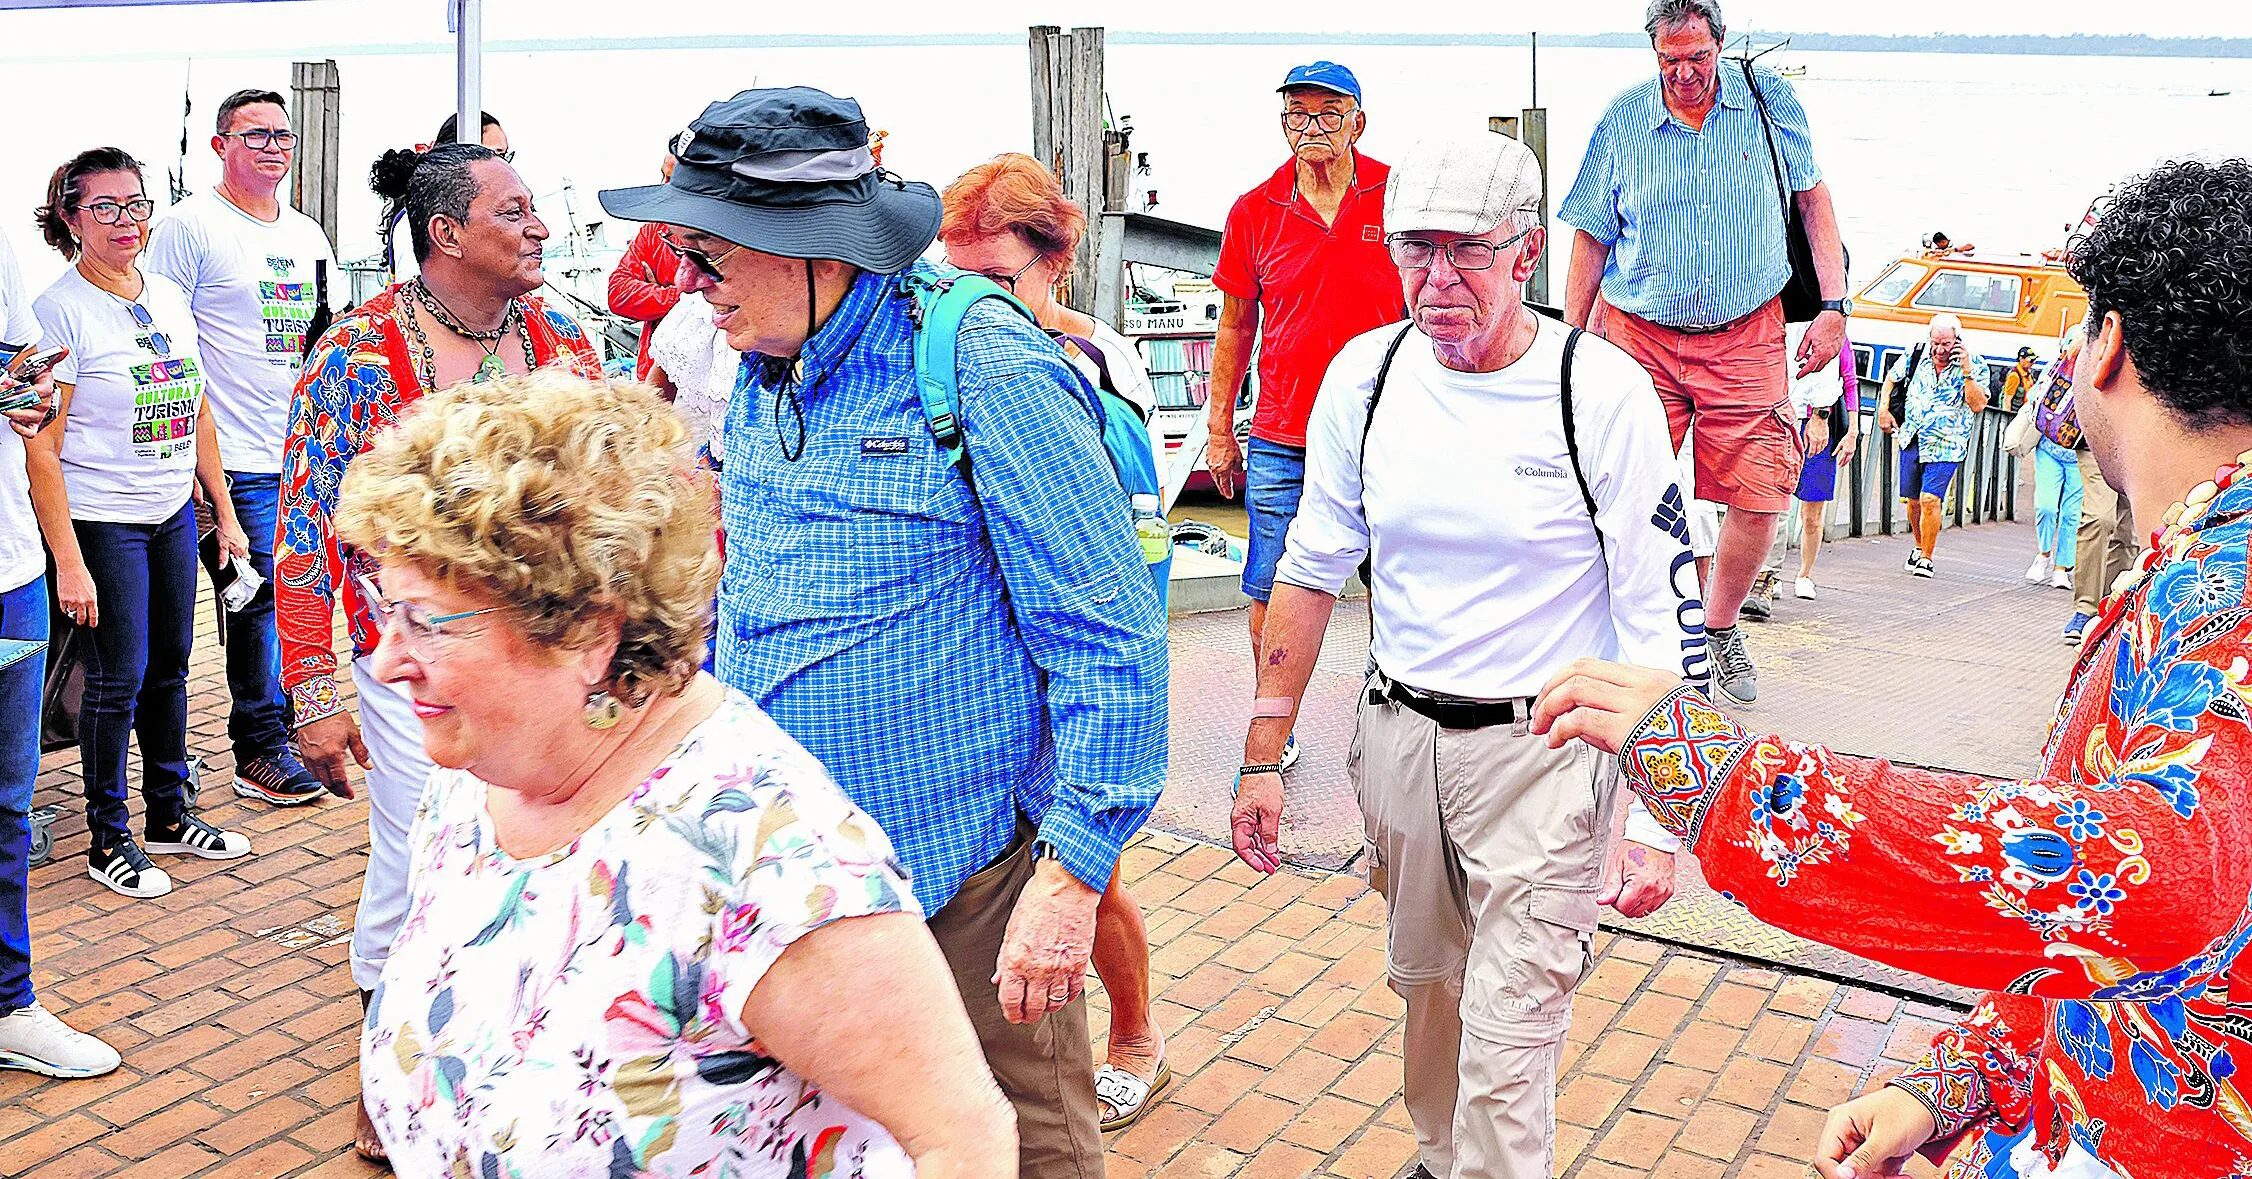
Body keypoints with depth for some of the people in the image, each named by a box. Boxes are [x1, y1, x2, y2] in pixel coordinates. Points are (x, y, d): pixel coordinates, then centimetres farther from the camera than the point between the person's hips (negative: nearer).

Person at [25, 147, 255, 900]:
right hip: (102, 521, -6)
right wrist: (68, 561, -20)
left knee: (170, 666, 14)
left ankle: (169, 816, 29)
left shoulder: (168, 297, 8)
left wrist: (224, 513, 14)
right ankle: (108, 840, 16)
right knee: (118, 677, 0)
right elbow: (40, 448, -16)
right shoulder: (59, 310, -13)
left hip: (173, 513, 6)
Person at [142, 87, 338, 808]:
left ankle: (294, 718, 28)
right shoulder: (190, 227, -5)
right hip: (243, 458, -6)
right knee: (259, 599, -3)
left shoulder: (307, 234, 15)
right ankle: (261, 752, 7)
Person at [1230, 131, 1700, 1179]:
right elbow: (1312, 568, 5)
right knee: (1425, 982, 23)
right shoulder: (1364, 374, -3)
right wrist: (1264, 754, 3)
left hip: (1546, 750, -4)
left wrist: (1656, 819, -15)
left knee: (1506, 1051, -4)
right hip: (1399, 731, 5)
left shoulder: (1604, 394, -15)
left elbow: (1663, 621, -12)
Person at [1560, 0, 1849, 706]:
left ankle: (1719, 628, 20)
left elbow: (1814, 199, 10)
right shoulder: (1623, 120, 2)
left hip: (1746, 338, 0)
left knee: (1760, 500, -5)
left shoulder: (1769, 100, 2)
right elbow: (1592, 240, 7)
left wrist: (1834, 306, 1)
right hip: (1637, 337, 0)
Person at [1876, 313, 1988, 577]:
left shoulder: (1975, 366, -8)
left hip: (1946, 446, -4)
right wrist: (1883, 409, 6)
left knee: (1930, 499, -15)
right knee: (1913, 499, 12)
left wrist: (1967, 372, -24)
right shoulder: (1917, 355, 0)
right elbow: (1891, 377, 16)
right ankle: (1919, 546, 34)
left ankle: (1926, 558, -2)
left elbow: (1978, 405, -17)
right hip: (1912, 438, 4)